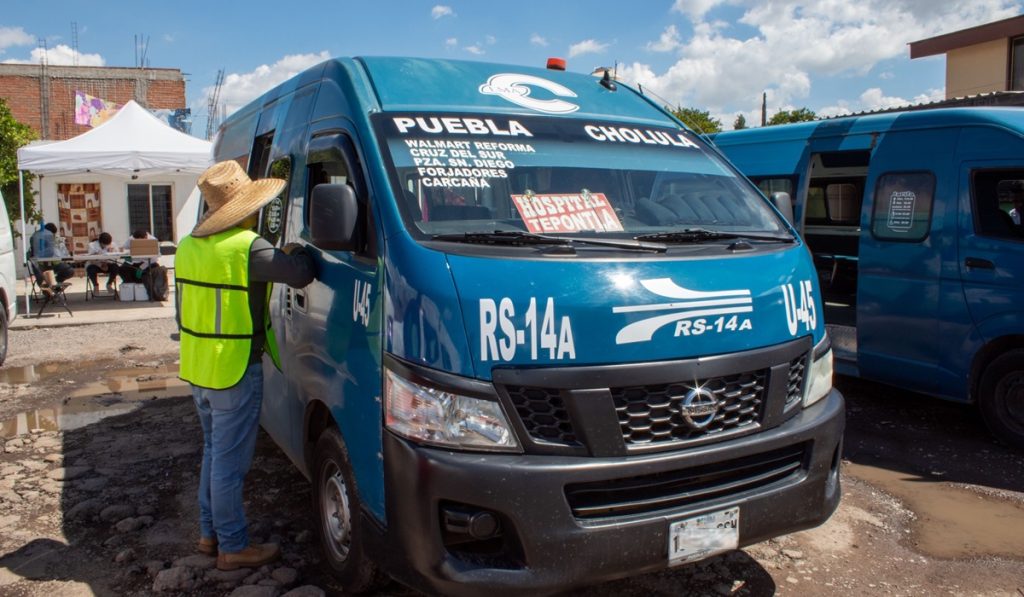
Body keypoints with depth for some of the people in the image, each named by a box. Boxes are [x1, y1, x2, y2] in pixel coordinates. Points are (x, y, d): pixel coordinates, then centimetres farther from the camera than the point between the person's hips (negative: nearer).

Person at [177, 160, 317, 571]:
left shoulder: (189, 245, 8)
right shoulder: (248, 248, -19)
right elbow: (302, 274, -17)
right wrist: (294, 251, 2)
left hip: (196, 368, 9)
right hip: (234, 372, -8)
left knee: (214, 452, 21)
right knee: (230, 463, 1)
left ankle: (210, 533, 31)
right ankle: (234, 548, 13)